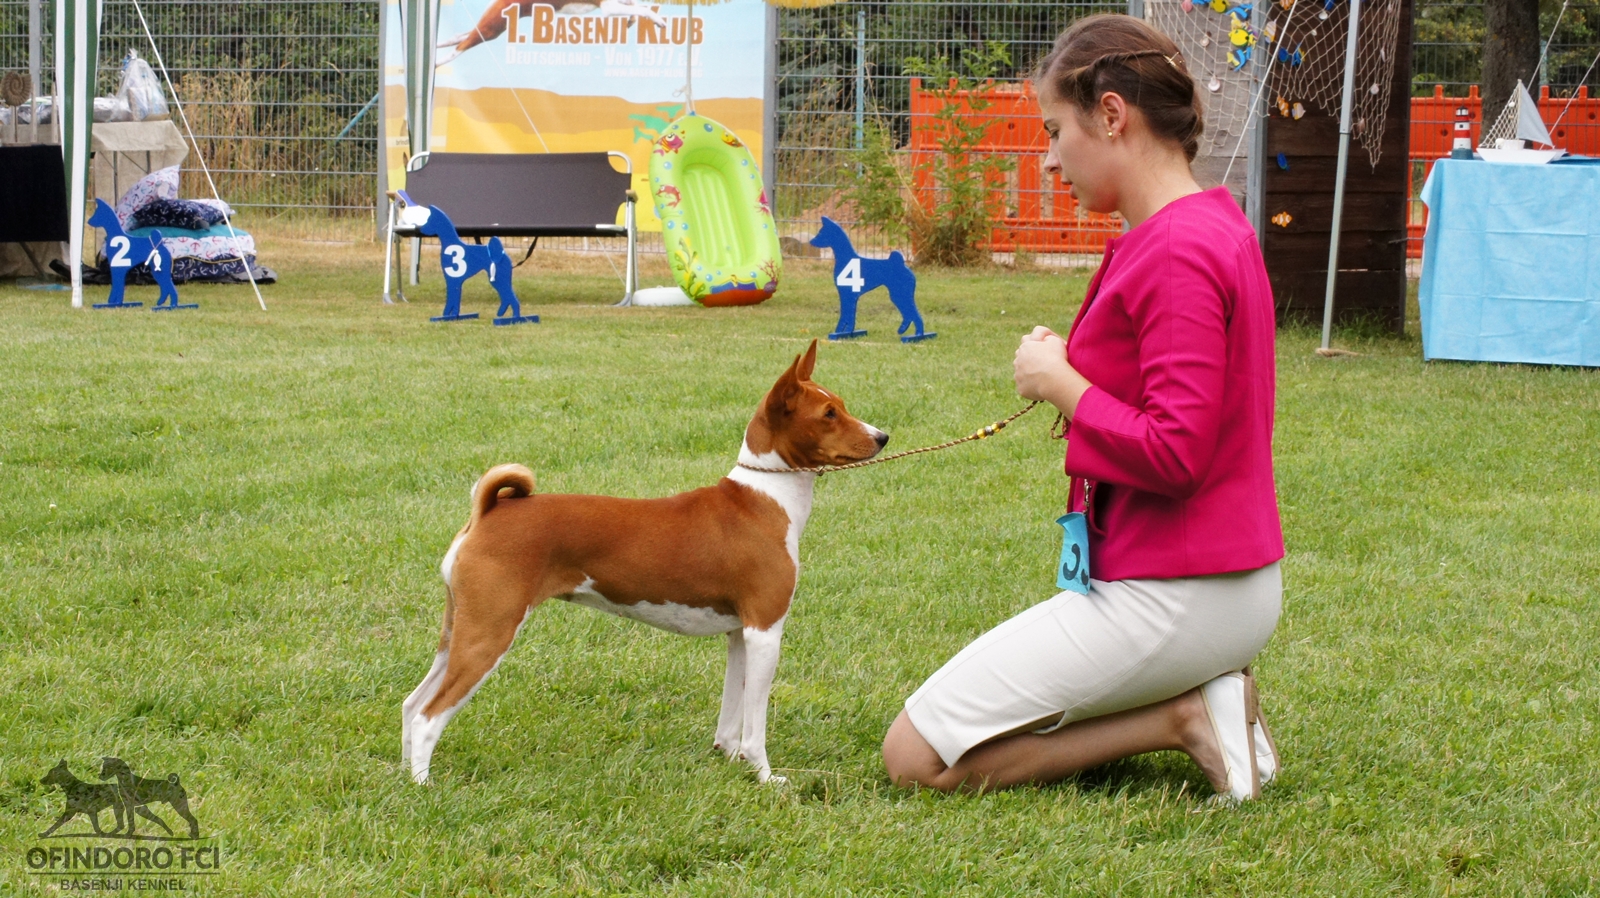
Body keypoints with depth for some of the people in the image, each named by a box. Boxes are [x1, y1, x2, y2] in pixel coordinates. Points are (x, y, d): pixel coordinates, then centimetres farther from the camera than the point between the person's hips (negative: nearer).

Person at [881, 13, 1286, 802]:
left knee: (915, 757, -4)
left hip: (1171, 595, -10)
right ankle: (1199, 696, 8)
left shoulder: (1176, 253, -21)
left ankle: (1179, 718, -7)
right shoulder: (1218, 225, 11)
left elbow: (1174, 454, -26)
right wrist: (1070, 377, 4)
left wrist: (1062, 382, -13)